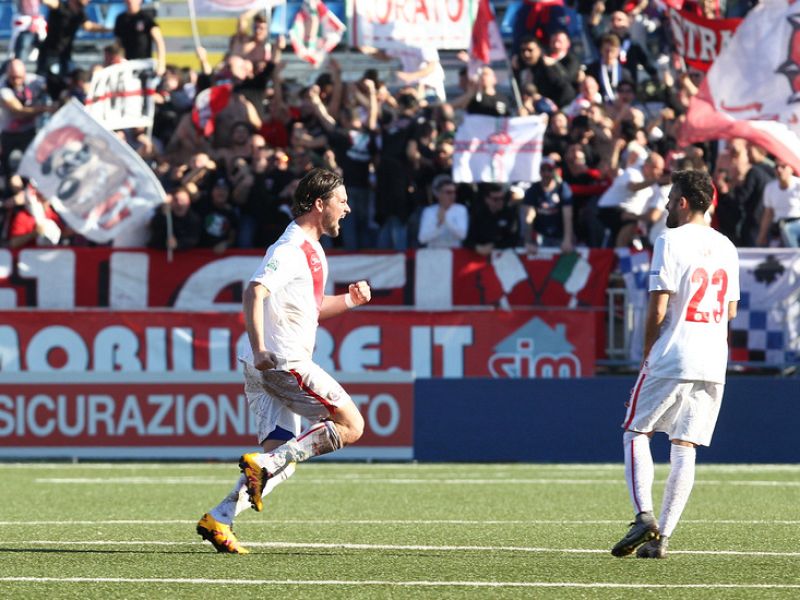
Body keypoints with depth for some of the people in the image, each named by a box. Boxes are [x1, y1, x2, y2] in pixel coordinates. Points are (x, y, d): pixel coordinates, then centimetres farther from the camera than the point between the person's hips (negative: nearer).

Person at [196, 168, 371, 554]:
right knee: (350, 426, -9)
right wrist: (259, 348, -34)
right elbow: (255, 293, -25)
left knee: (283, 462, 4)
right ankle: (263, 463, -16)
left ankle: (219, 520, -5)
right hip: (283, 361, -10)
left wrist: (348, 301, 17)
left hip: (268, 366, 10)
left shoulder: (312, 250, 20)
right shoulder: (290, 249, -11)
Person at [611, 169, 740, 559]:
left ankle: (644, 516, -11)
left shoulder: (671, 241, -8)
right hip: (714, 365, 6)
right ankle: (662, 537, 3)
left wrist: (647, 352, 1)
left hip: (671, 359, -6)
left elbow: (658, 310, -11)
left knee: (635, 432, 7)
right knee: (684, 447, 6)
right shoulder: (725, 246, 12)